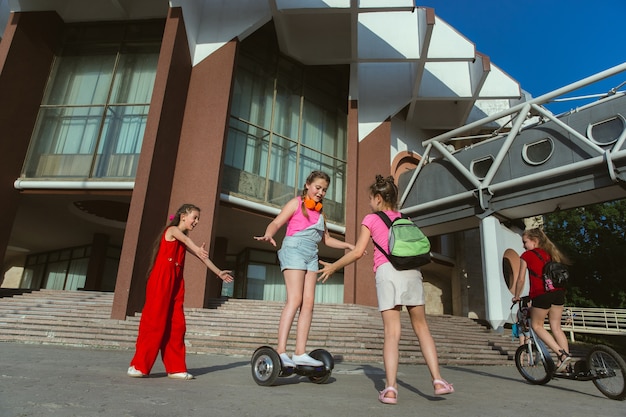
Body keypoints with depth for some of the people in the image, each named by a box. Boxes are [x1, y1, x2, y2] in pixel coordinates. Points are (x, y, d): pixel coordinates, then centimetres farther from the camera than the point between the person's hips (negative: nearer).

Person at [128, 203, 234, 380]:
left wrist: (219, 272, 30)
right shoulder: (172, 230, -2)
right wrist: (198, 249, -47)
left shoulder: (184, 241, 21)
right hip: (161, 281, -7)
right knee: (154, 321, -7)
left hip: (176, 284, 8)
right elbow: (186, 240, -26)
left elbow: (201, 257, 27)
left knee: (176, 324, 4)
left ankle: (176, 368, 8)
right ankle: (139, 366, 2)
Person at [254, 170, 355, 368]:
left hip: (312, 255, 7)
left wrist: (348, 245, 21)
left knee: (309, 302, -3)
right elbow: (276, 222, -8)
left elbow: (327, 239, 30)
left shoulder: (320, 211, 22)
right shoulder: (296, 203, 4)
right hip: (294, 249, -6)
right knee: (295, 300, -17)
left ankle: (300, 352, -1)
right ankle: (281, 351, -16)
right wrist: (269, 234, -29)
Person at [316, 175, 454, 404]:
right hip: (411, 271, 4)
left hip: (387, 272, -3)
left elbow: (357, 252, 3)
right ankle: (438, 380, 9)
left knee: (392, 332, -4)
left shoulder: (371, 219, 10)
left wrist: (333, 267, 13)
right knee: (421, 327, 13)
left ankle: (390, 388, -9)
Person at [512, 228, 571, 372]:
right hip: (558, 292, 6)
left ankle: (561, 353, -2)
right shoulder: (549, 253, 20)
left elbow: (521, 280, 4)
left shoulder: (526, 255, 4)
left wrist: (516, 297, 15)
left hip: (541, 294, -6)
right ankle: (565, 363, 10)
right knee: (556, 327, 13)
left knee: (536, 325, 11)